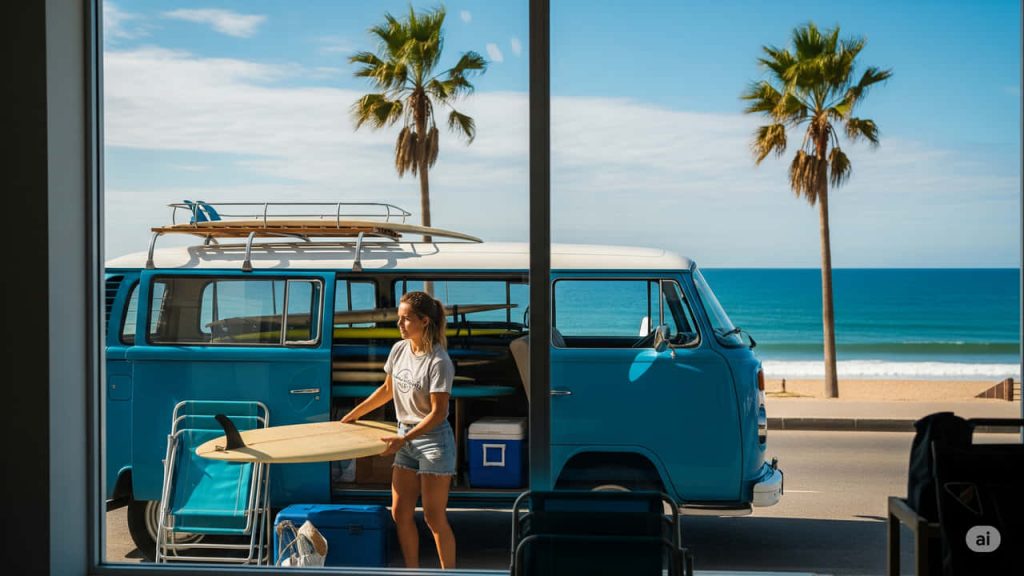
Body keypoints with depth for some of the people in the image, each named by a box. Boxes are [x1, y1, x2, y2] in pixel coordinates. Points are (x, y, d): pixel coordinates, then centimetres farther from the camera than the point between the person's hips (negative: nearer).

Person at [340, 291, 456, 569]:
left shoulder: (439, 362, -21)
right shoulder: (399, 350, 1)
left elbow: (438, 412, -21)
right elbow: (387, 389, 17)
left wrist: (403, 439, -28)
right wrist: (353, 415, 18)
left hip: (434, 440, -7)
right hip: (406, 437, 7)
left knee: (434, 518, -2)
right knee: (400, 513, 9)